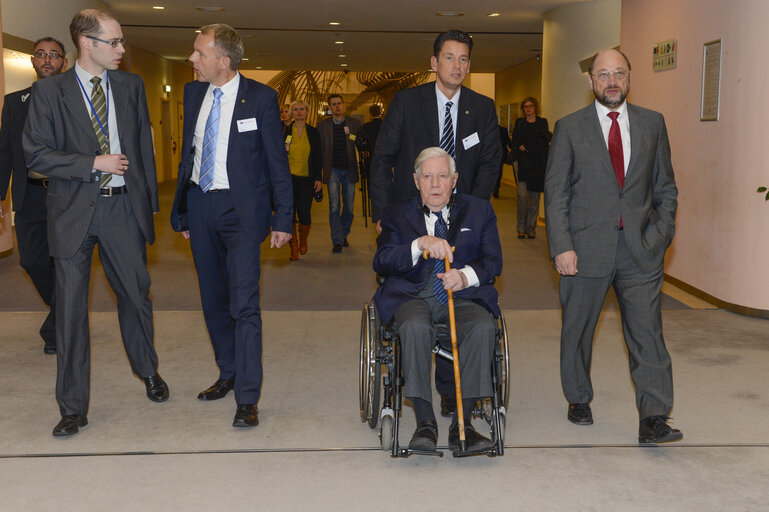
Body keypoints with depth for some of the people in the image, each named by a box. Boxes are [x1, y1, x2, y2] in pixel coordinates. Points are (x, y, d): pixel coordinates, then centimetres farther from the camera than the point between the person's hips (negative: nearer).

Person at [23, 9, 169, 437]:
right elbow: (37, 154, -7)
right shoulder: (50, 91, -2)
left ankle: (148, 370, 37)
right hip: (73, 212, -2)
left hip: (123, 208, 2)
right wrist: (94, 163, -14)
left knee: (137, 294, 12)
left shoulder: (131, 86, 8)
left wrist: (151, 201, 7)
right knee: (71, 308, 3)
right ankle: (73, 408, 13)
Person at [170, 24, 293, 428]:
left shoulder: (260, 98, -7)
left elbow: (277, 161, -4)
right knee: (213, 300, 14)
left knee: (243, 304, -10)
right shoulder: (193, 93, 9)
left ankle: (247, 398, -5)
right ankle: (228, 374, 31)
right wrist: (181, 211, 13)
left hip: (240, 210, -6)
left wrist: (283, 218, -7)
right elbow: (188, 152, 15)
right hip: (200, 206, 6)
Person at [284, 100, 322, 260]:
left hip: (307, 179, 0)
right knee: (289, 212, -4)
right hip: (289, 177, 0)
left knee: (304, 213, -6)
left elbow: (317, 157, 8)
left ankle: (303, 240, 24)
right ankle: (293, 246, 12)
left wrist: (318, 178, 2)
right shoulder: (285, 131, 4)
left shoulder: (313, 132, 8)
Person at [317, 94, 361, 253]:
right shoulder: (322, 125, 5)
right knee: (334, 206, -10)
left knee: (349, 206, 6)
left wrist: (351, 135, -11)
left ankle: (344, 235, 25)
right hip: (333, 170, -1)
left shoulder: (354, 124, 5)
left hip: (349, 170, 1)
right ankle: (337, 241, -7)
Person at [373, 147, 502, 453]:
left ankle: (461, 423, -25)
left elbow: (493, 261, 7)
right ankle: (425, 423, -28)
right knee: (416, 327, -35)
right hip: (413, 296, -1)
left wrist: (466, 276, -15)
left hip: (463, 295, 1)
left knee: (483, 327, -31)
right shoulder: (397, 215, 15)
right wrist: (419, 244, -18)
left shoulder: (479, 211, 16)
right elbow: (381, 263, -1)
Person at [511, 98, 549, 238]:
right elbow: (515, 142, 5)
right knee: (522, 196, -11)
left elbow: (546, 142, 2)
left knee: (534, 198, 0)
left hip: (538, 165, 1)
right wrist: (533, 148, -8)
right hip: (523, 163, 0)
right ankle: (521, 228, -2)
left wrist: (526, 147, -9)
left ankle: (531, 228, 6)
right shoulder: (519, 123, 14)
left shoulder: (542, 122, 12)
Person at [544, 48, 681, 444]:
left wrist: (662, 232, 0)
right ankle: (579, 400, 30)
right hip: (587, 247, -1)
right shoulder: (569, 128, 3)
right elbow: (555, 192, -1)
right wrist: (561, 246, -10)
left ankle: (653, 419, 0)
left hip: (640, 248, 1)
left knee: (647, 331, -4)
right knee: (577, 329, 11)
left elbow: (665, 186, 13)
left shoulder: (652, 123, 9)